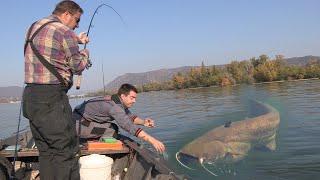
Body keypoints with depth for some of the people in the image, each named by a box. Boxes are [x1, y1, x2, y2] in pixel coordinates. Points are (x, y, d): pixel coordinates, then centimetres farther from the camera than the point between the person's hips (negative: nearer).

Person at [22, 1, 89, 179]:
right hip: (51, 98, -9)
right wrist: (85, 53, 16)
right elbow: (78, 66, -3)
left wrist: (76, 39, 32)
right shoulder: (64, 31, -9)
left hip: (30, 95, 9)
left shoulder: (34, 27, 17)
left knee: (46, 151, 13)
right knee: (66, 151, -4)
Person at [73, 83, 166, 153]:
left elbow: (130, 116, 8)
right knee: (111, 130, -20)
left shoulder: (120, 102, -1)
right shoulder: (114, 106, -30)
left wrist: (143, 122, -12)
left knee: (113, 128, 9)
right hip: (79, 124, -9)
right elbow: (129, 127, -39)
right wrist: (152, 140, -41)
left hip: (86, 120, 9)